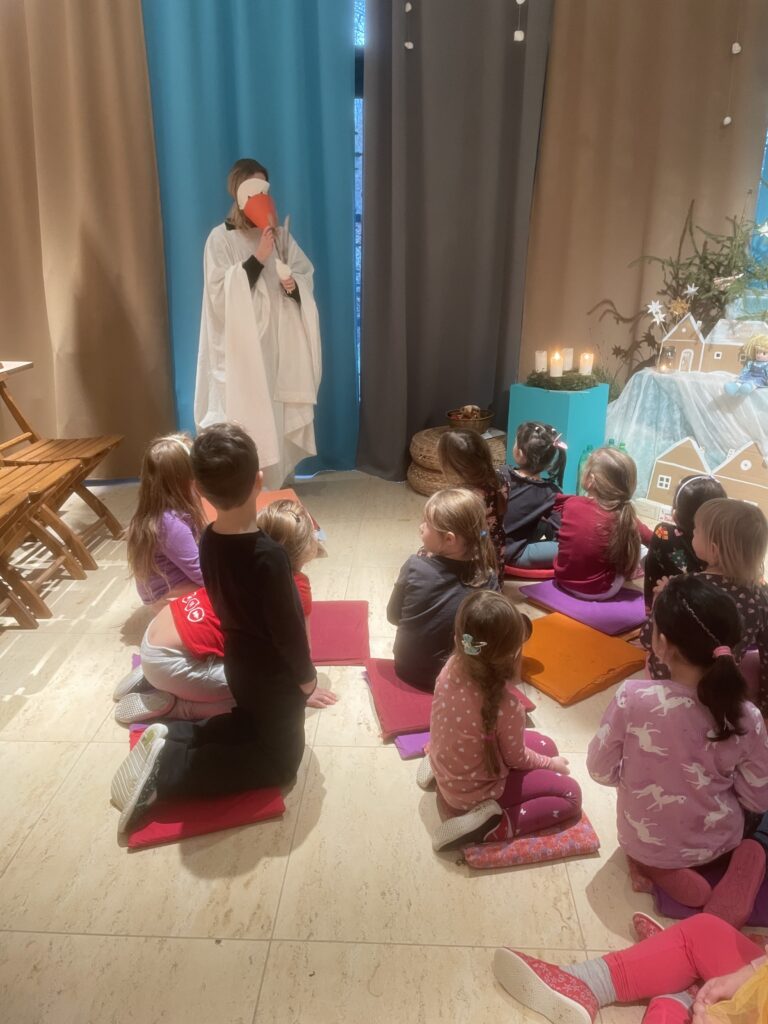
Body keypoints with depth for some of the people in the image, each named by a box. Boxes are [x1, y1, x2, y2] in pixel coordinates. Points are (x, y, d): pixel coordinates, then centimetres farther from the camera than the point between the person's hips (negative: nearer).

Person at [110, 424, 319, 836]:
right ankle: (167, 772, -1)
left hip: (238, 663, 7)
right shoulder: (269, 555, -32)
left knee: (253, 724, 32)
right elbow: (287, 627, -24)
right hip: (274, 674, -7)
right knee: (281, 760, 12)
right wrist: (306, 676, -6)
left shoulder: (208, 541, -9)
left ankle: (169, 737, 13)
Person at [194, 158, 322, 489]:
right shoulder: (221, 238, -4)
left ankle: (277, 484, 20)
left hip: (278, 343, 5)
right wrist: (257, 259, -20)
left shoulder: (280, 235, 10)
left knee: (279, 417, 8)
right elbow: (220, 294, -13)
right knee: (247, 418, -7)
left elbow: (307, 279, 11)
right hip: (242, 345, -4)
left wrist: (293, 284, -12)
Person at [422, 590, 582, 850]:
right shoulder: (507, 709, -35)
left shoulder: (453, 667, -20)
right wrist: (550, 764, 4)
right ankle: (490, 826, -8)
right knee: (570, 794, 7)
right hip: (474, 791, -6)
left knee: (545, 745, 20)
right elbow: (517, 758, -12)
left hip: (444, 763, 6)